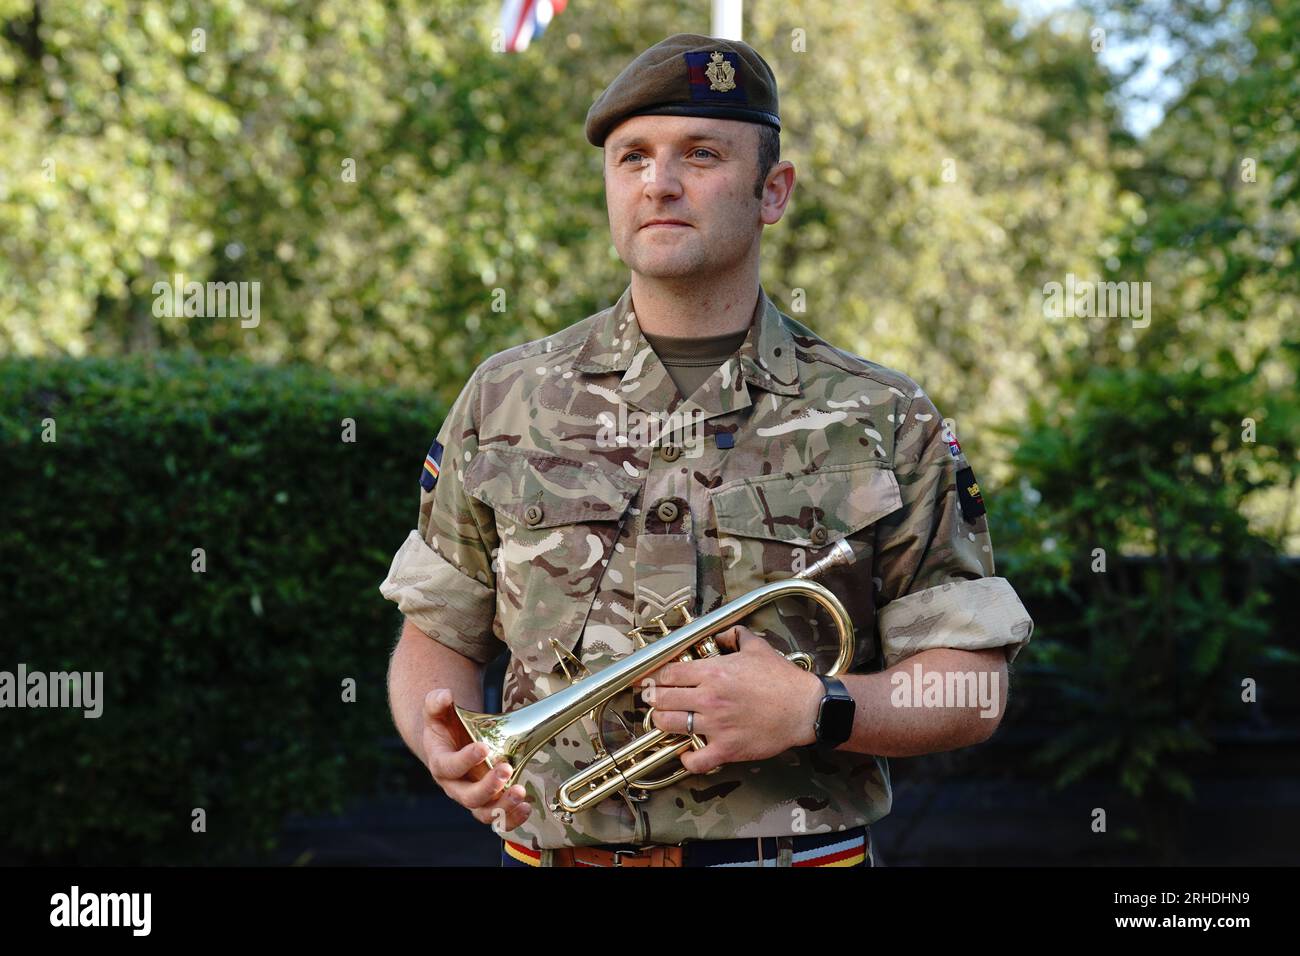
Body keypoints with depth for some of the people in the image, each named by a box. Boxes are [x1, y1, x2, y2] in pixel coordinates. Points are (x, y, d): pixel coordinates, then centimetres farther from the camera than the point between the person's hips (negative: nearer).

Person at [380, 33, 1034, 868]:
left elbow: (974, 692, -3)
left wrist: (813, 711, -20)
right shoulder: (504, 402, 3)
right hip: (553, 847, 2)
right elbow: (439, 637, 8)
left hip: (793, 849, -1)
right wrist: (441, 738, -13)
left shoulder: (883, 422, -2)